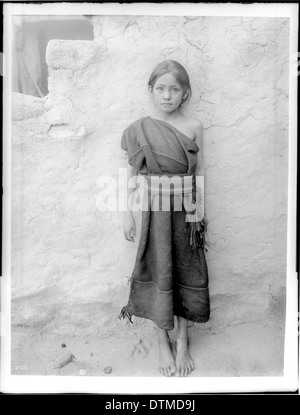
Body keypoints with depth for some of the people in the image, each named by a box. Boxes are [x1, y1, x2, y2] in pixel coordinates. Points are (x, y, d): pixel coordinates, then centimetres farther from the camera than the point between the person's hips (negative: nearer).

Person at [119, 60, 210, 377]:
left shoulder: (193, 127, 0)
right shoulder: (139, 129, -2)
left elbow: (199, 171, 5)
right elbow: (132, 174, 1)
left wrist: (200, 208, 1)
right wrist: (128, 214, -1)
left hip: (185, 210, 1)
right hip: (154, 210, -1)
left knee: (185, 274, 10)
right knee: (159, 274, 8)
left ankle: (182, 342, 30)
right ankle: (163, 343, 29)